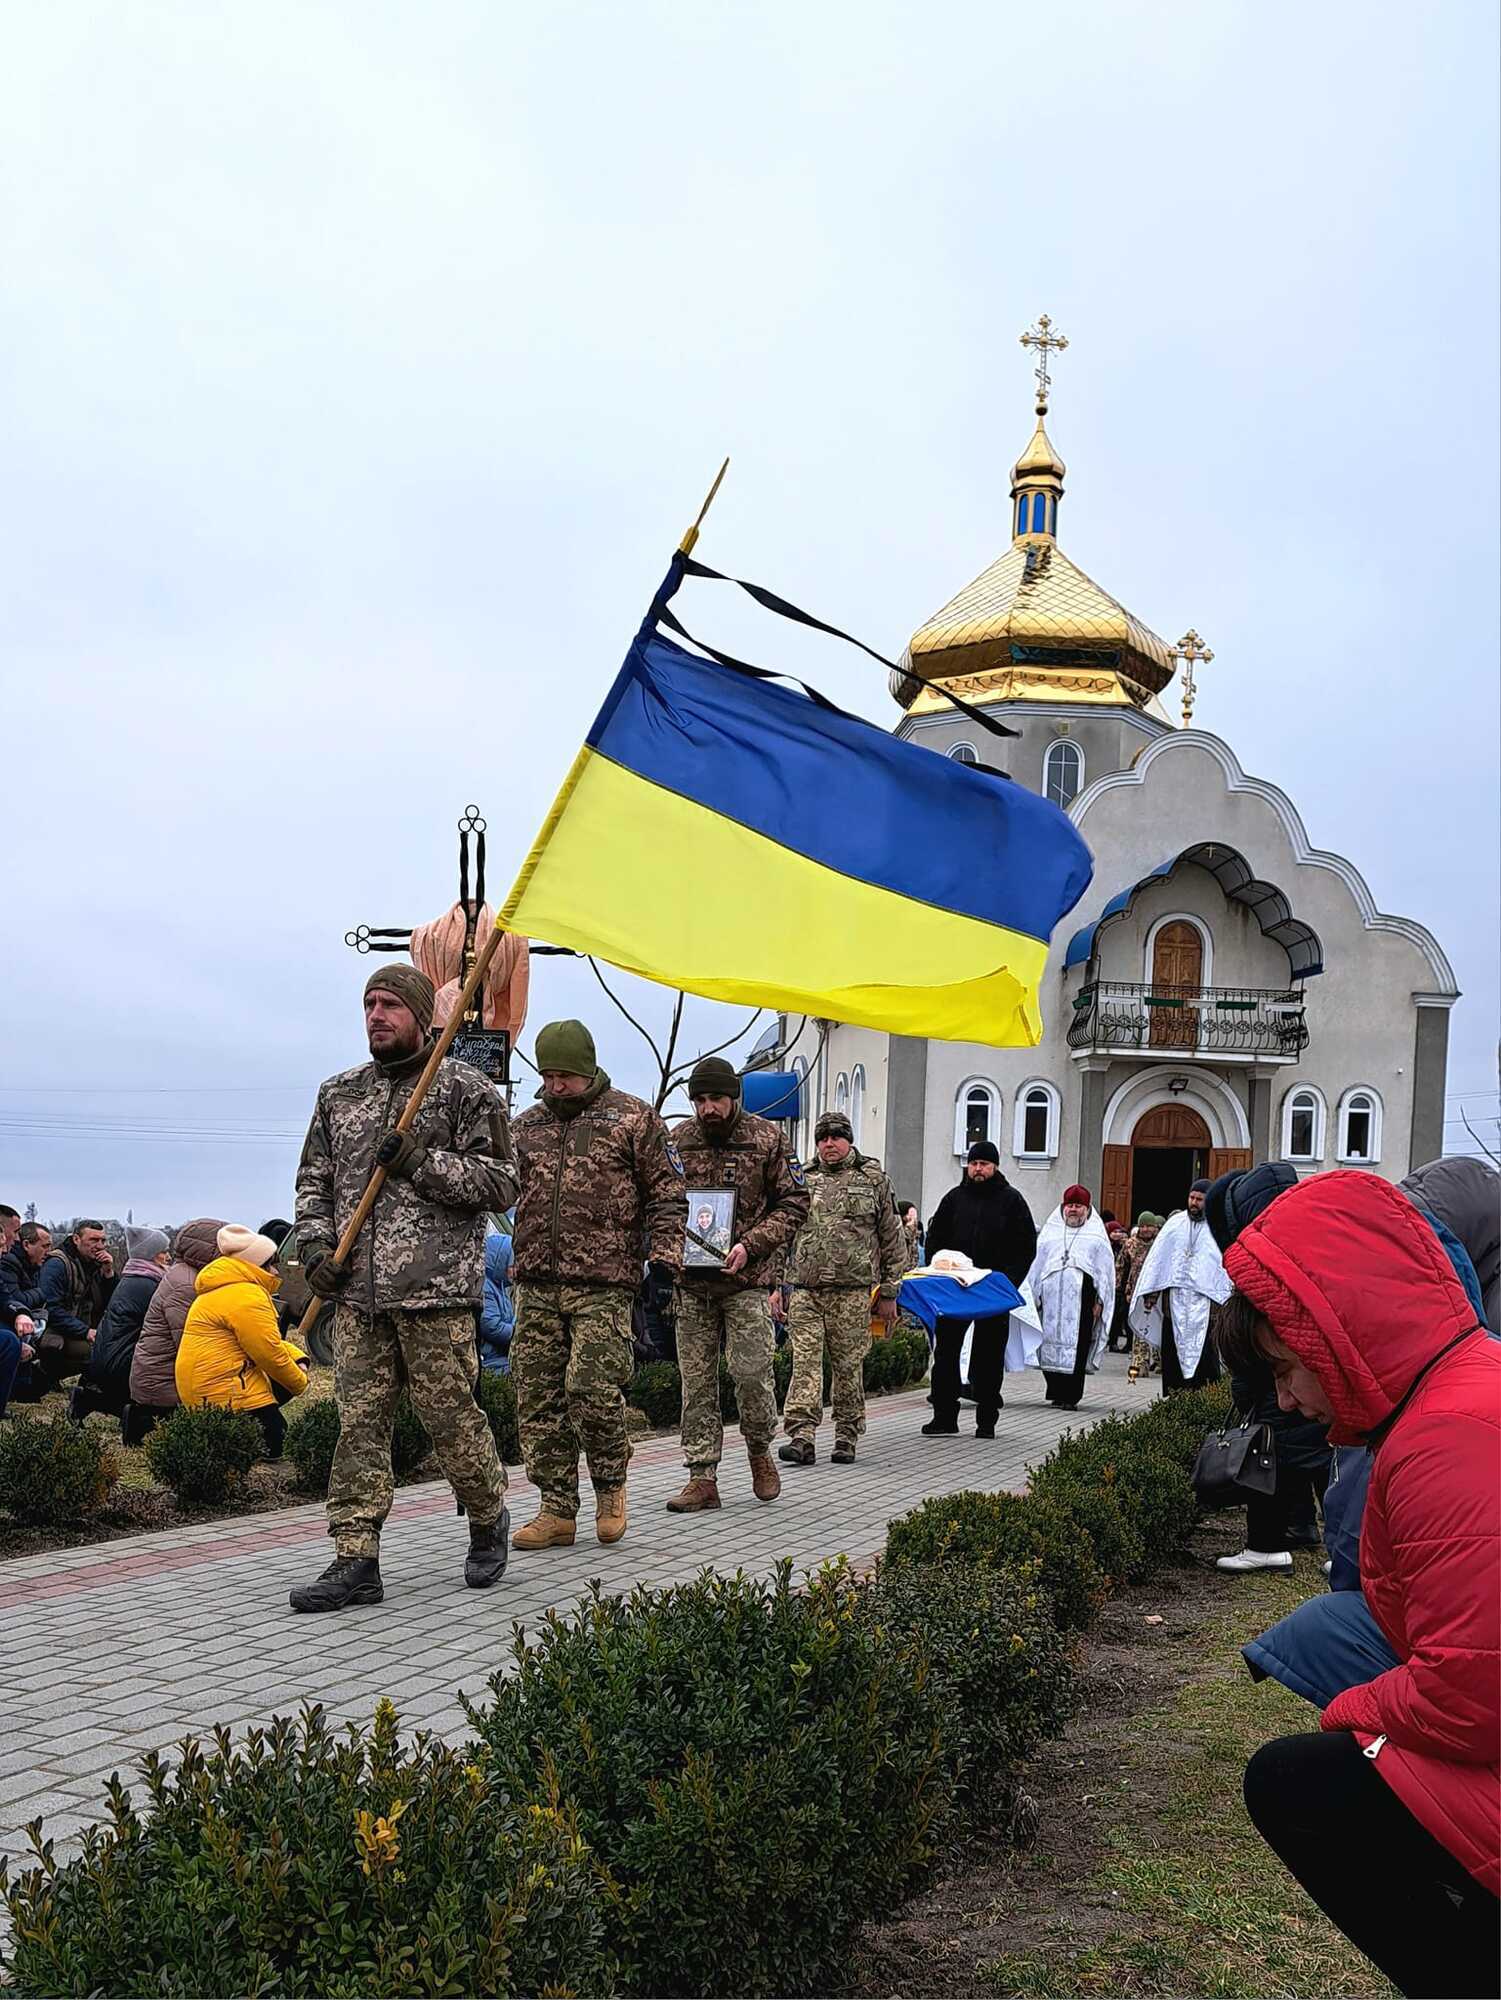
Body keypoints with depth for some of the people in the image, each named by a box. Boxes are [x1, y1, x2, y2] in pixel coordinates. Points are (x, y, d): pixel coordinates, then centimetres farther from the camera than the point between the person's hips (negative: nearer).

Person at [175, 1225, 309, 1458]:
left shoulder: (224, 1290, 19)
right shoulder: (247, 1297, -17)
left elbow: (267, 1342, 24)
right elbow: (269, 1353, -17)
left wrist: (297, 1359, 7)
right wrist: (300, 1382, -2)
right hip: (222, 1393, -11)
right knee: (274, 1443, -7)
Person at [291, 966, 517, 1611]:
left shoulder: (466, 1090, 0)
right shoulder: (339, 1093, 16)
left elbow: (499, 1184, -5)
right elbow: (314, 1181, 20)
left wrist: (421, 1161, -14)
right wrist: (315, 1247, 3)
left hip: (436, 1290, -4)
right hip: (357, 1292, 5)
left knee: (451, 1415, 1)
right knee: (359, 1422, 2)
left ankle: (488, 1521, 24)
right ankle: (356, 1561, 6)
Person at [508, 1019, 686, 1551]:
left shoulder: (634, 1118, 4)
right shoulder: (526, 1126, 16)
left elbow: (666, 1195, 4)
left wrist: (665, 1256, -7)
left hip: (602, 1286, -5)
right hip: (536, 1285, 5)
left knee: (593, 1390, -11)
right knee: (538, 1397, 4)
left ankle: (610, 1487, 15)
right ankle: (557, 1509, 14)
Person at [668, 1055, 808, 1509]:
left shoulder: (767, 1139, -1)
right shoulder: (677, 1140, 7)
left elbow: (794, 1203, 0)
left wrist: (750, 1244, -12)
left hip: (747, 1277, -3)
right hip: (691, 1281, 3)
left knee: (750, 1370, -8)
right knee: (696, 1379, 3)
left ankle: (759, 1450, 19)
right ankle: (702, 1478, 10)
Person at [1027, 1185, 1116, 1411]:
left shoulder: (1096, 1237, 11)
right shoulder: (1050, 1233, 18)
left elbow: (1104, 1269, 6)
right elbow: (1037, 1263, 17)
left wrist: (1099, 1301, -2)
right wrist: (1034, 1296, 11)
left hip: (1081, 1298, -3)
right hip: (1052, 1298, 3)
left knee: (1076, 1347, -7)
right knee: (1051, 1343, 1)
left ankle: (1070, 1396, -5)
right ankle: (1057, 1392, 13)